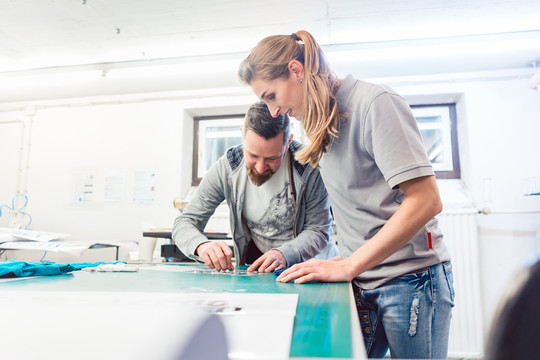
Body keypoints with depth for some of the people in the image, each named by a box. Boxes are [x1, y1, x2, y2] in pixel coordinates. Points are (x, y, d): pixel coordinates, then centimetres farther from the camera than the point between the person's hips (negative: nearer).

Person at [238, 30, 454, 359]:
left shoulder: (375, 103, -14)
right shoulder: (323, 119, 10)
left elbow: (426, 200, -21)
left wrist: (348, 266, -21)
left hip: (409, 279, -6)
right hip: (360, 282, 6)